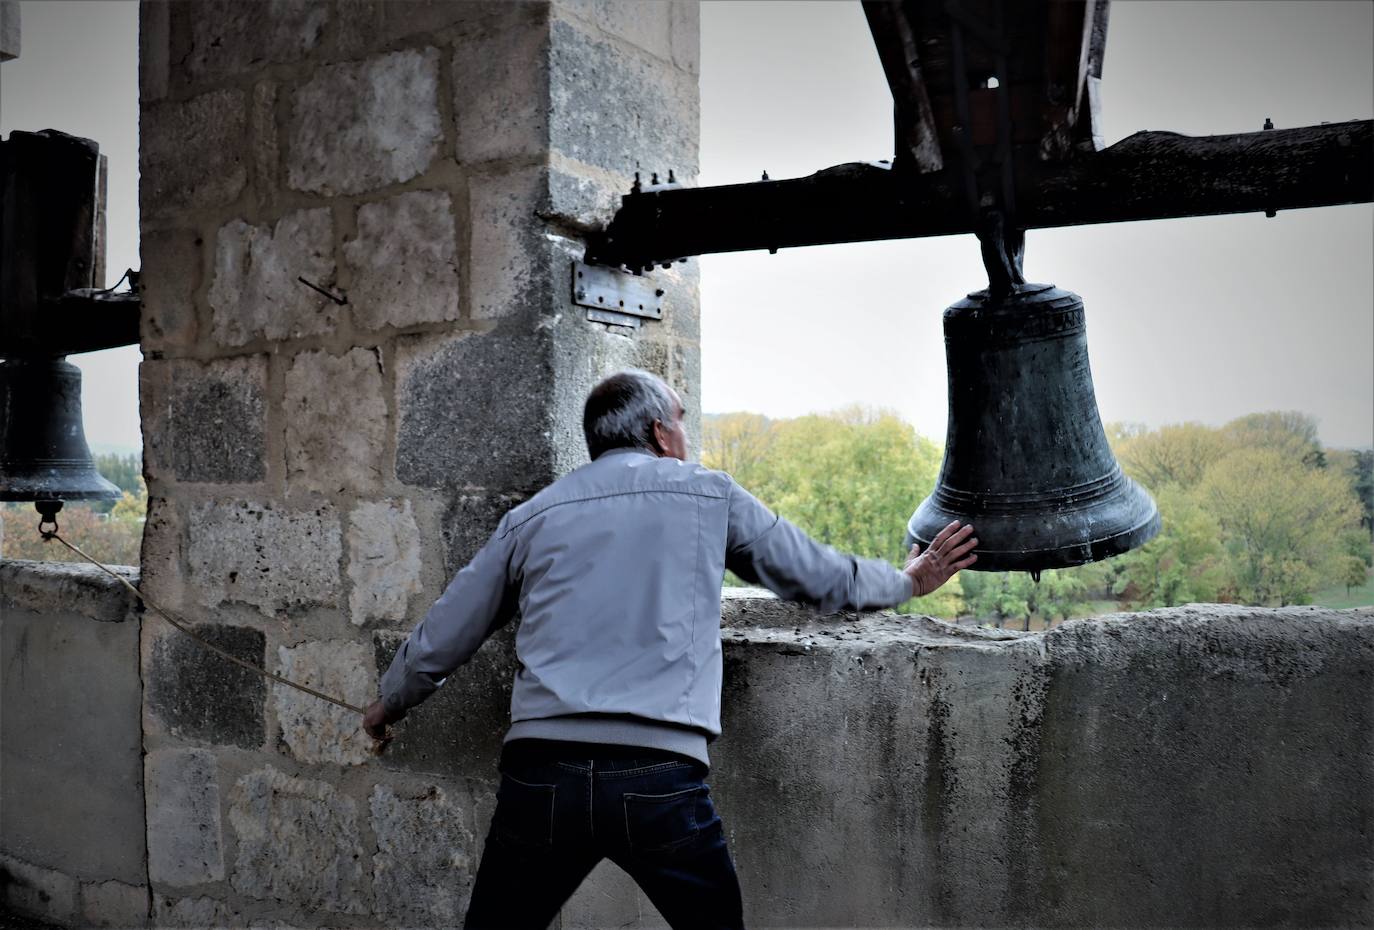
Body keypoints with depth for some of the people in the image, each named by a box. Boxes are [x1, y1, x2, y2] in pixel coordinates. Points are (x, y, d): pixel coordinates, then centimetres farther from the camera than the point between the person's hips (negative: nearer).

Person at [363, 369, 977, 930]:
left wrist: (389, 704, 41)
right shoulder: (711, 495, 9)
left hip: (539, 775, 2)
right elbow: (821, 578, 20)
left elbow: (441, 638, 21)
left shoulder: (530, 517, 14)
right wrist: (907, 581, 39)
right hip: (661, 779, -1)